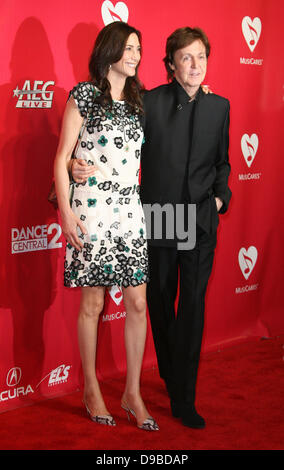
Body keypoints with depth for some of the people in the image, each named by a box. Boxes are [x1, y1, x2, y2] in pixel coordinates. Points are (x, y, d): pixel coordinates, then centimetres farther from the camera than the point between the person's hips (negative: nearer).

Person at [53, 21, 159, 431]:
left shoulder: (139, 101, 13)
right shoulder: (83, 96, -2)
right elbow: (62, 158, -4)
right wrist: (65, 212, -11)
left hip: (131, 211, 5)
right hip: (91, 210, -5)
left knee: (138, 303, 2)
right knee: (92, 304, 4)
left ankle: (133, 394, 14)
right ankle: (91, 391, 20)